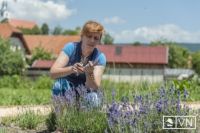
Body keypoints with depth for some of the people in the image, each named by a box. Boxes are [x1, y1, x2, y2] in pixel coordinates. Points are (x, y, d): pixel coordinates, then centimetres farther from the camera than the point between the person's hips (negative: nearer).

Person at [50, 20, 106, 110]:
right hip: (67, 93, -1)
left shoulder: (100, 57, -14)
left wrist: (89, 73, -46)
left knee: (93, 99, -33)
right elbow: (53, 73, -27)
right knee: (60, 84, -34)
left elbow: (95, 87, -25)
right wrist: (71, 69, -46)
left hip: (86, 91, 1)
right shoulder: (71, 48, -16)